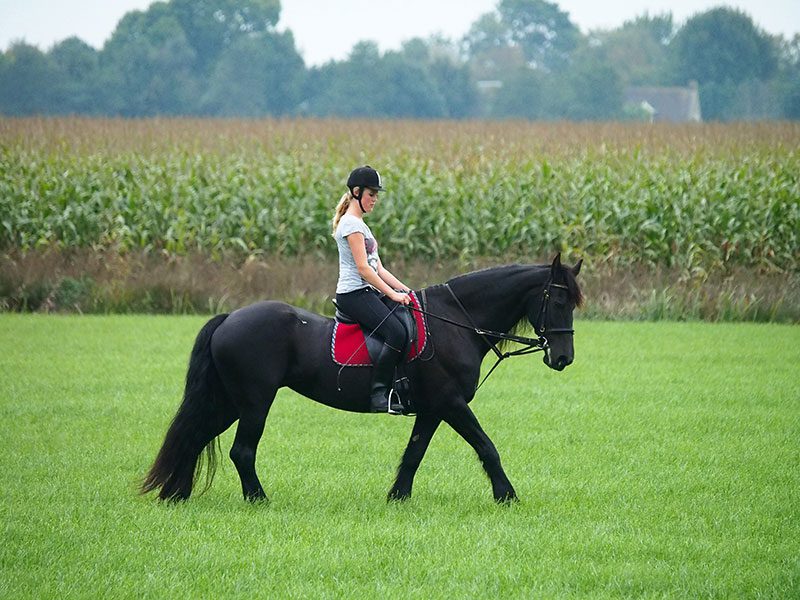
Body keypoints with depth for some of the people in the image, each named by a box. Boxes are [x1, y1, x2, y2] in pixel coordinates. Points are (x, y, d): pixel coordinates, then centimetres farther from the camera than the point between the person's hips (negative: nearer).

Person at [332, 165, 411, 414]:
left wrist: (405, 290, 9)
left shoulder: (359, 224, 22)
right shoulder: (351, 224, -9)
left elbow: (378, 268, 20)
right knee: (396, 333, -27)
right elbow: (363, 268, -17)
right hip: (353, 293, -10)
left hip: (369, 291, 10)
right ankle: (379, 393, -25)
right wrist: (393, 294, -17)